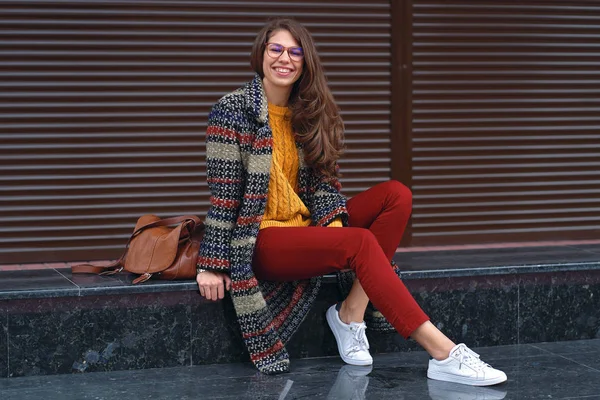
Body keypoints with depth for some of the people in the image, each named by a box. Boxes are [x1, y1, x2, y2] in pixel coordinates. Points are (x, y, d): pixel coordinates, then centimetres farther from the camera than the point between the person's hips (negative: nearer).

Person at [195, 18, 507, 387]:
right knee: (360, 242, -29)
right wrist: (211, 265, -14)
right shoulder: (234, 110, -8)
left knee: (396, 195, -7)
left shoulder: (307, 113, 11)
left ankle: (351, 312, -17)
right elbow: (224, 193, -11)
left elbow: (323, 183, 5)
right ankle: (445, 355, -36)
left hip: (302, 227, 8)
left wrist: (335, 225, -15)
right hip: (258, 239, -7)